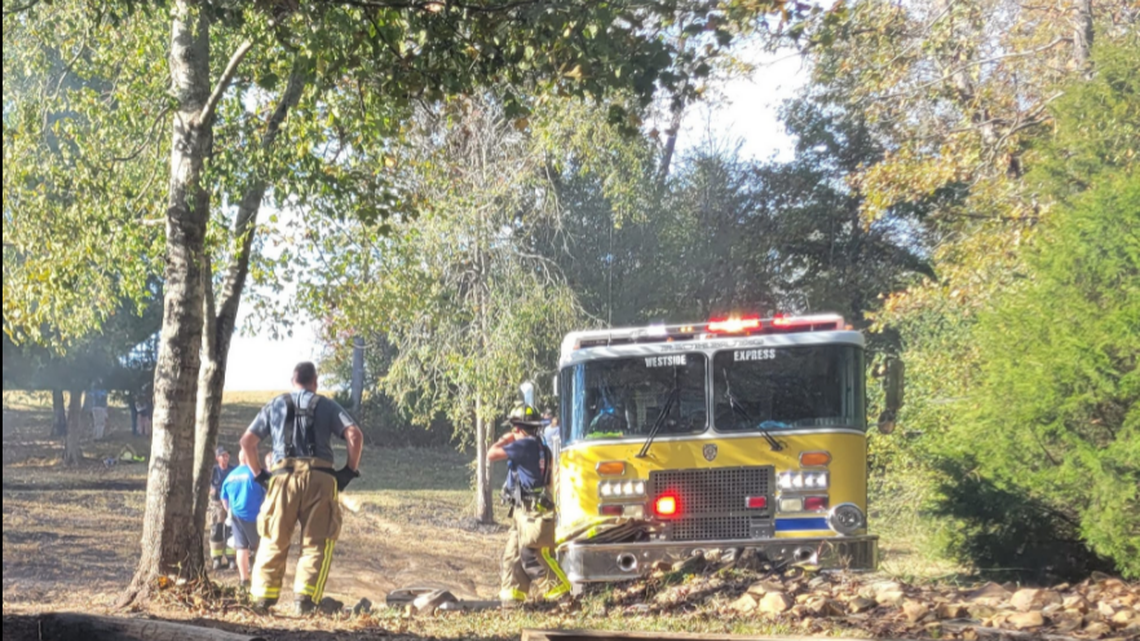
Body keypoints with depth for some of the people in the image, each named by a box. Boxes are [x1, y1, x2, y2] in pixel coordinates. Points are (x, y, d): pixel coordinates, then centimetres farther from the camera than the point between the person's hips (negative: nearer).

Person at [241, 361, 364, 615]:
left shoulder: (275, 405, 17)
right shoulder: (326, 406, 11)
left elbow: (247, 441, 12)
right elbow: (355, 435, -2)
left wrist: (257, 473, 19)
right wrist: (350, 470, 6)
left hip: (283, 477, 1)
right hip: (319, 478, -1)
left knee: (273, 542, 10)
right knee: (316, 543, 4)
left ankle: (263, 597, 5)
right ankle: (305, 598, -8)